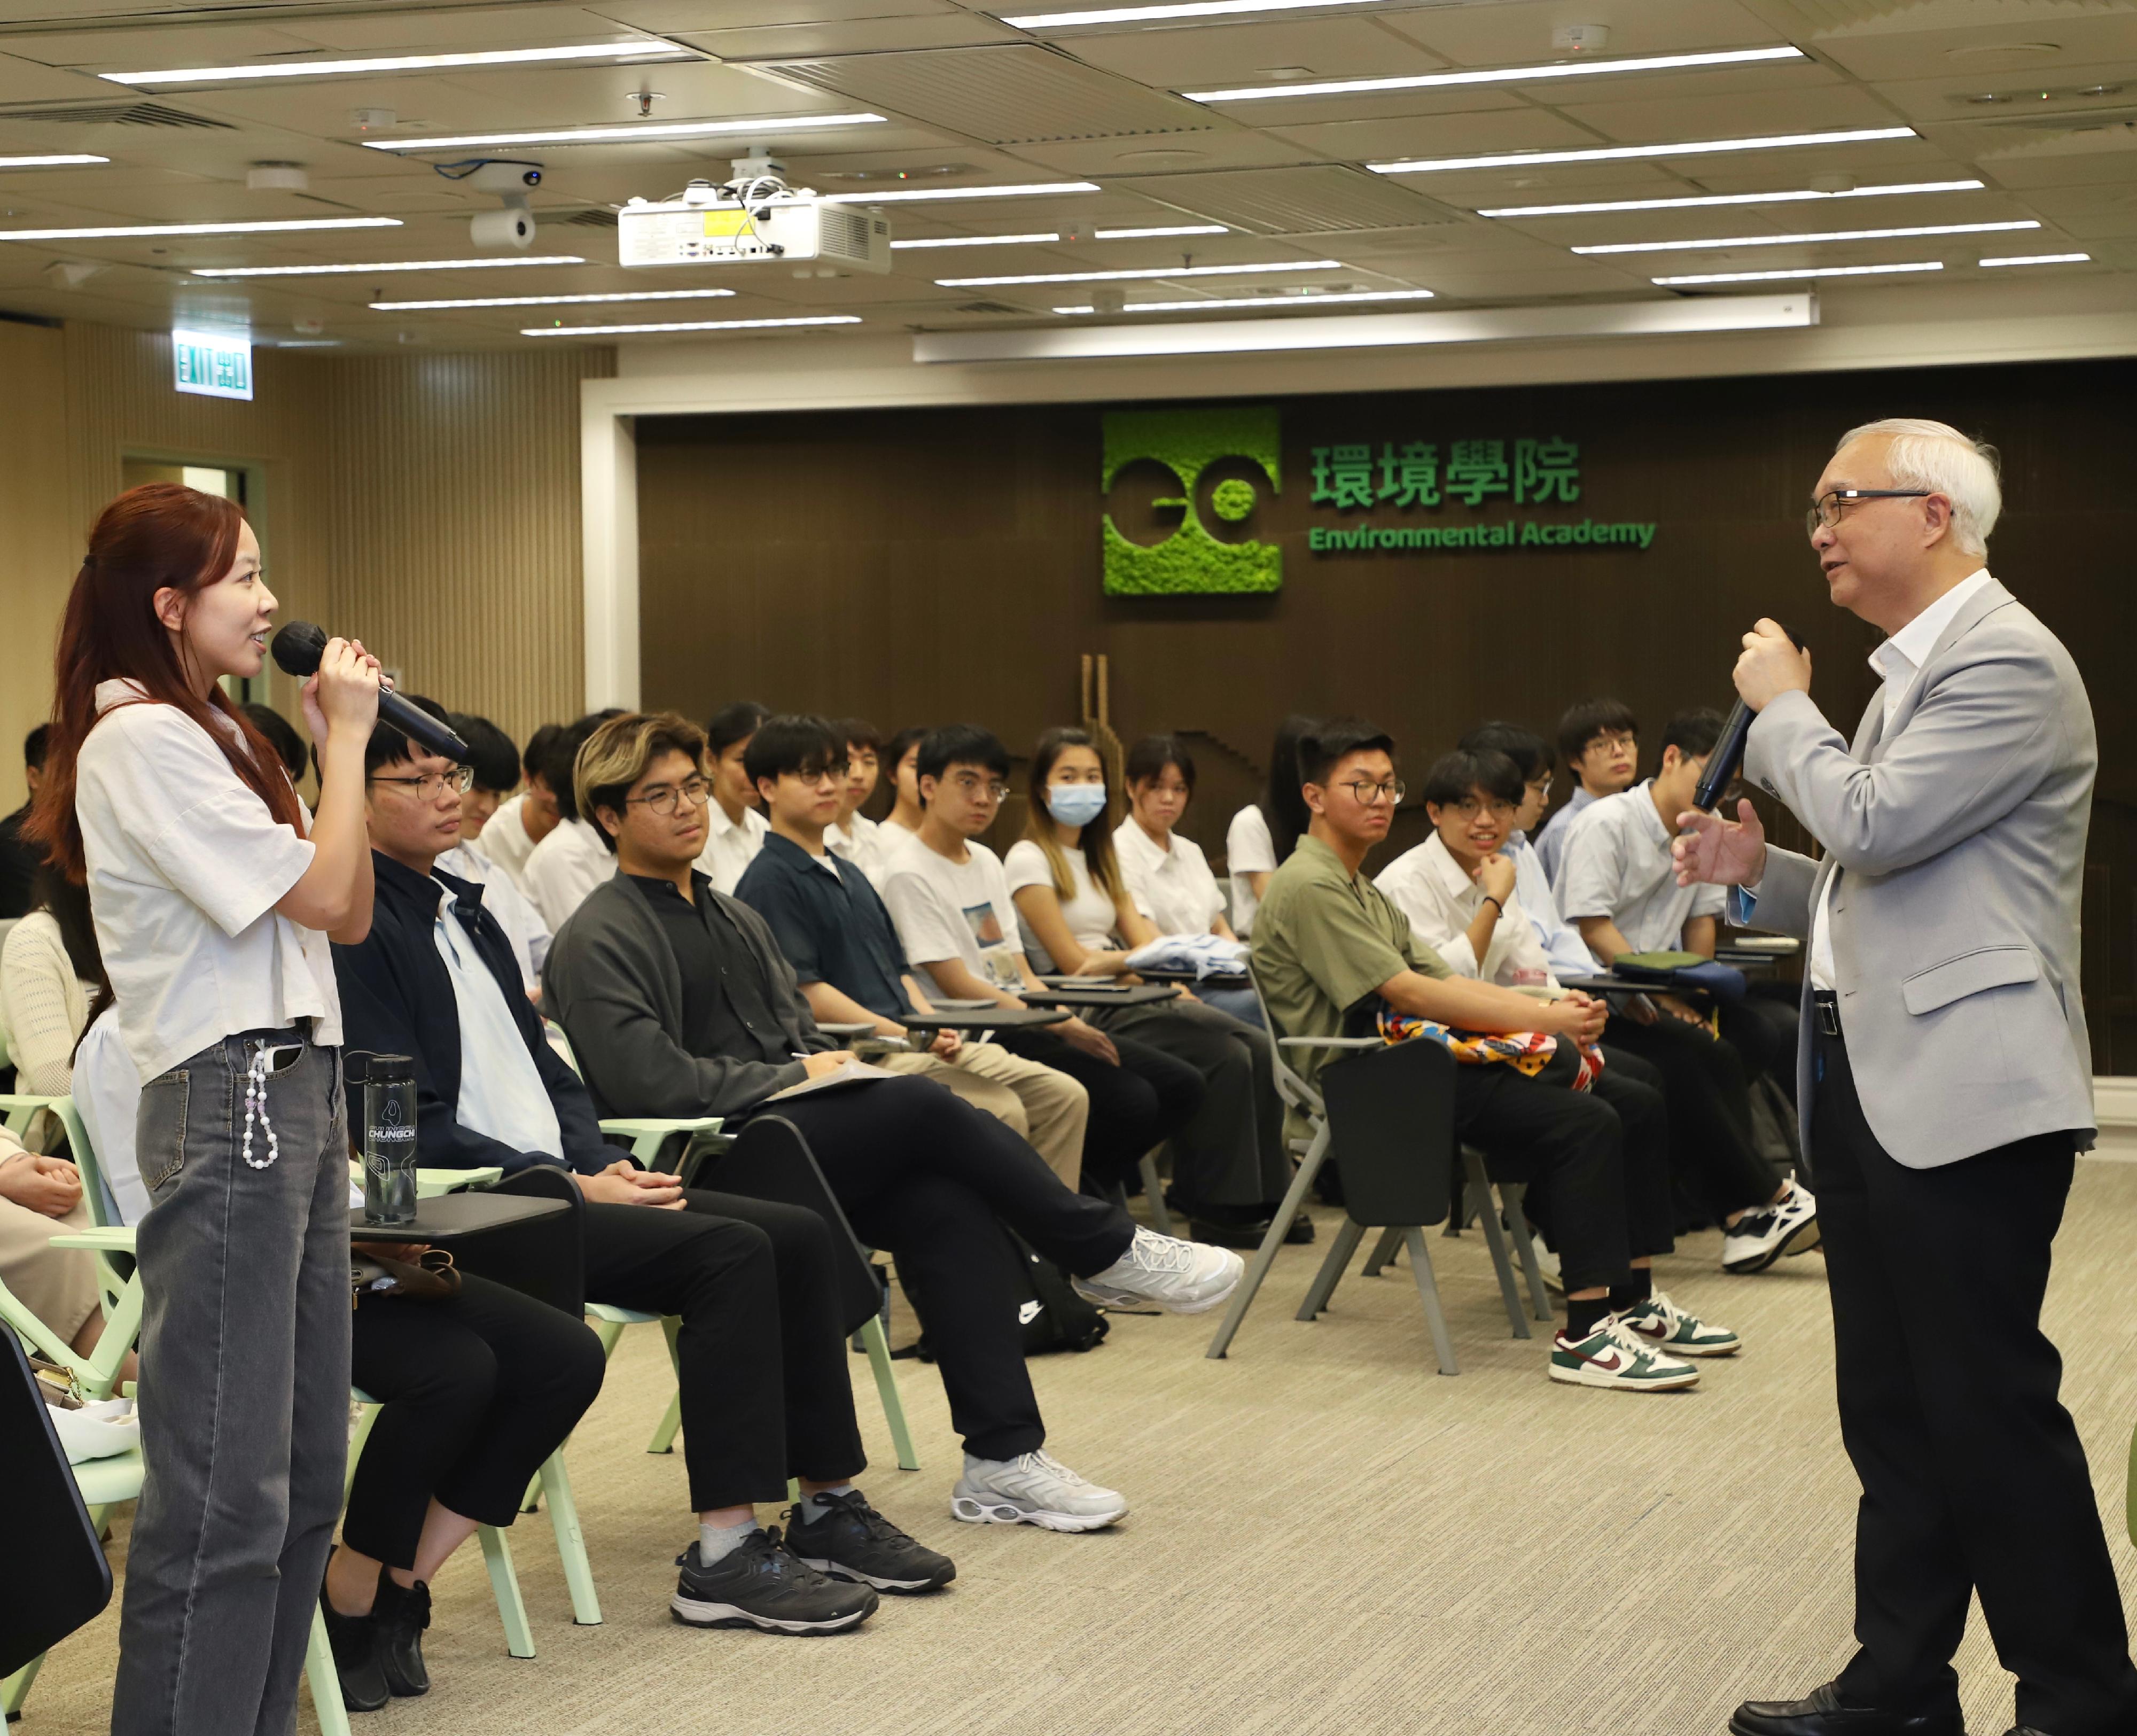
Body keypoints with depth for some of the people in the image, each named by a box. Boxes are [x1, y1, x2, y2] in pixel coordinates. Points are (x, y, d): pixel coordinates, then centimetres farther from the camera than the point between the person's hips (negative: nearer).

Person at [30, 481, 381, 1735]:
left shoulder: (215, 734, 18)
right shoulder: (139, 741, -11)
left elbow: (351, 915, 16)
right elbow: (323, 895, -15)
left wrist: (339, 744, 8)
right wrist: (346, 738, -3)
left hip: (297, 1091, 10)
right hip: (229, 1100, -10)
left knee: (303, 1472, 11)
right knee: (225, 1487, -10)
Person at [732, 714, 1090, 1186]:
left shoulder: (849, 873, 24)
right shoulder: (771, 880, -5)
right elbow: (803, 991, -13)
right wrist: (901, 1035, -16)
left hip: (912, 1037, 9)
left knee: (1064, 1097, -2)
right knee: (1000, 1111, -27)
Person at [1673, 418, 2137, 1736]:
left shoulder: (2007, 663, -13)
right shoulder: (1914, 673, 18)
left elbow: (1874, 824, -22)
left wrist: (1783, 707, -7)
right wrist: (1762, 873, 8)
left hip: (1962, 1092, -10)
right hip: (1872, 1082, 10)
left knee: (1990, 1404, -5)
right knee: (1894, 1408, 14)